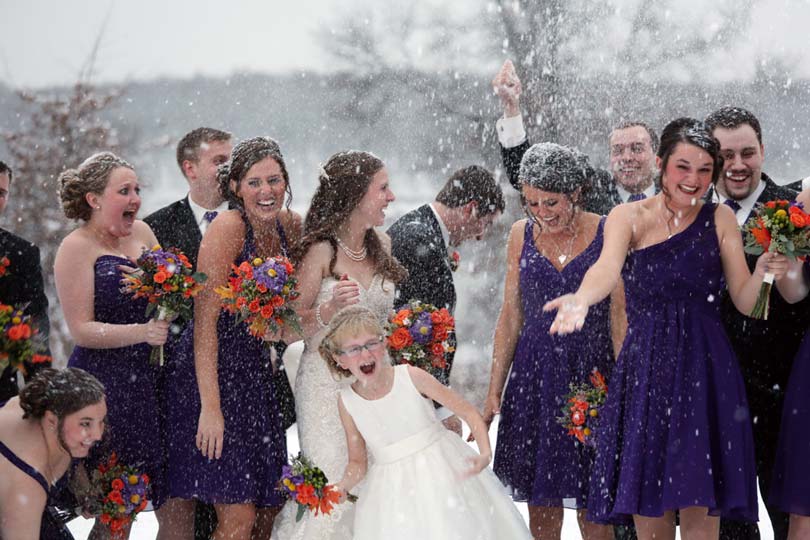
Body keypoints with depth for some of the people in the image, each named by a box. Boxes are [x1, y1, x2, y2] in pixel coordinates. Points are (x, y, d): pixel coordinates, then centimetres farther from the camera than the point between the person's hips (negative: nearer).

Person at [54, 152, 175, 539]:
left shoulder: (141, 232, 11)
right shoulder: (77, 248, -7)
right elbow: (81, 329, -12)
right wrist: (141, 332, -22)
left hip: (153, 377, 6)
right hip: (106, 386, -6)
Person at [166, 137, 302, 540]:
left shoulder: (289, 225, 5)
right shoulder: (228, 227, -16)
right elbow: (205, 318, -20)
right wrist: (210, 407, -24)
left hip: (256, 376, 8)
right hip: (213, 374, -8)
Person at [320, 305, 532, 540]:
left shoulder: (411, 377, -11)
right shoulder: (347, 402, -4)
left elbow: (468, 411, -7)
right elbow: (358, 463, 5)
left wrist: (485, 453, -21)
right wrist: (343, 486, -16)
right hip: (394, 492, 1)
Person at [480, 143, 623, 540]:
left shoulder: (608, 234, -6)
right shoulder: (521, 235, 5)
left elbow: (620, 317, -4)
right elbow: (511, 316, 9)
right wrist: (494, 390, 7)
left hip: (591, 373, -3)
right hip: (534, 376, 3)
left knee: (592, 507, 0)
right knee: (540, 503, 5)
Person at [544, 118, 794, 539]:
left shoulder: (720, 219, 6)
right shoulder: (629, 217, -1)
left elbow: (744, 301, 3)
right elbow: (608, 267, -23)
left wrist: (764, 273, -19)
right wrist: (581, 299, -44)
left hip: (706, 372, 1)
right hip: (646, 371, -1)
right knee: (647, 503, 3)